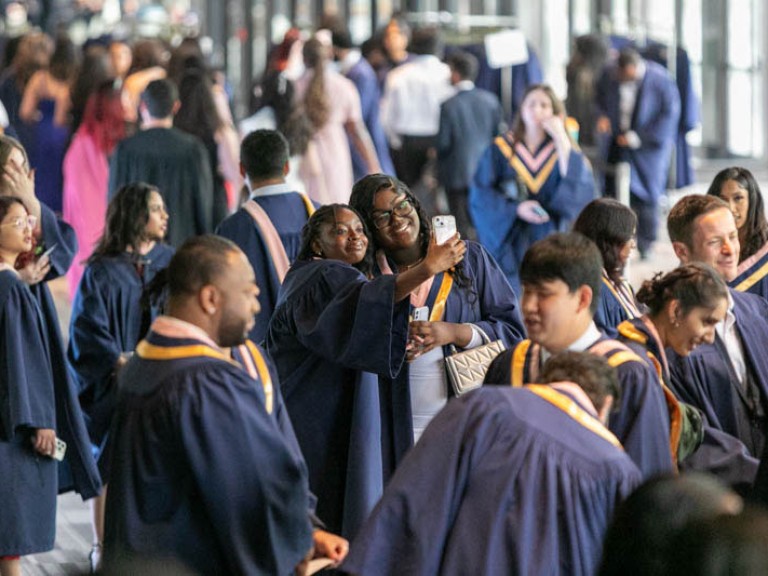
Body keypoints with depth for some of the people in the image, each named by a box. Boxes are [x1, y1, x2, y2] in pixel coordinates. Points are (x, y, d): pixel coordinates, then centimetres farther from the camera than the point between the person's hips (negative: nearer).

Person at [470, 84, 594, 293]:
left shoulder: (565, 150, 8)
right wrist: (516, 209, -17)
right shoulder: (501, 149, 5)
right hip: (511, 243, -1)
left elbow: (582, 190, -11)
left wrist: (561, 139, -11)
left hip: (550, 243, 1)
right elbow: (480, 194, -2)